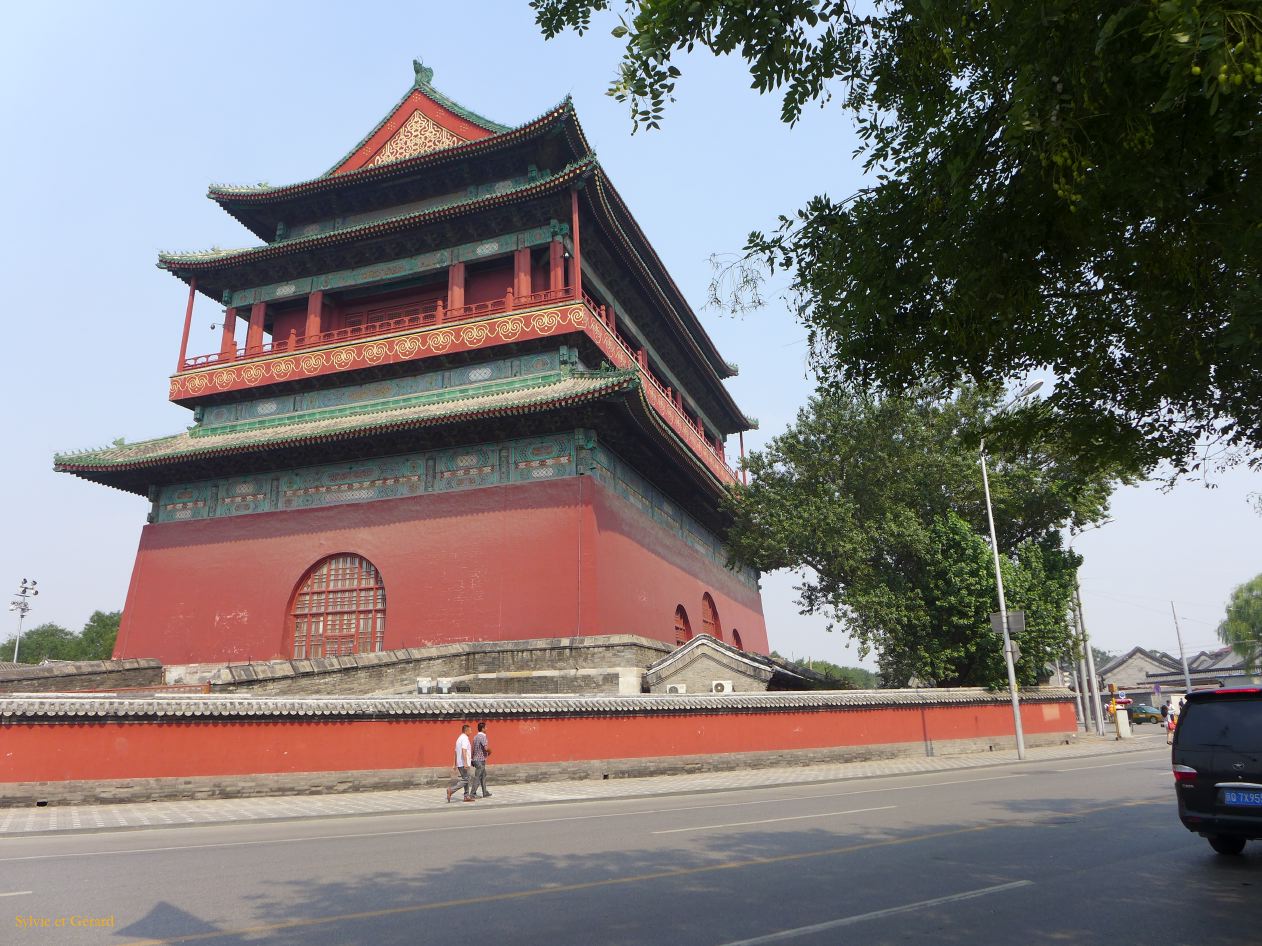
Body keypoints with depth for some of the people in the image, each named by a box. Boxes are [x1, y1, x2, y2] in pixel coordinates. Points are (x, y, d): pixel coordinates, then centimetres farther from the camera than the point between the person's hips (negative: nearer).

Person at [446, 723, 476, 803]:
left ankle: (467, 796, 8)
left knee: (466, 779, 11)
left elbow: (456, 752, 22)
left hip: (459, 763, 10)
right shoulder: (465, 738, -12)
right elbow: (464, 751, -22)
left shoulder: (459, 738, 18)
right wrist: (465, 763, -27)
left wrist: (456, 764, 26)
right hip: (464, 763, -10)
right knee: (466, 780, -9)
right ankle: (451, 789, -18)